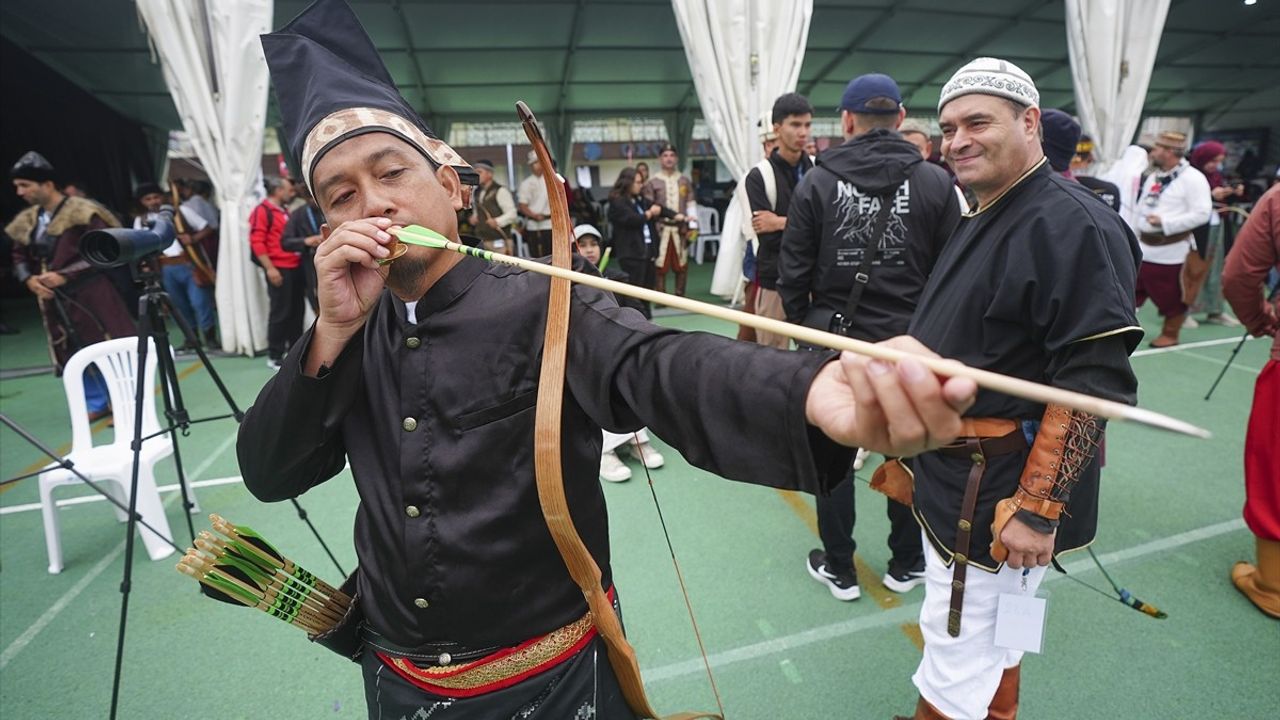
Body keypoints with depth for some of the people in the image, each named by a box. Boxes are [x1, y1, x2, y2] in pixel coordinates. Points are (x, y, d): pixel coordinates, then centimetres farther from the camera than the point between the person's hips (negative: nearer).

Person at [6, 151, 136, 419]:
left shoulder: (82, 212, -10)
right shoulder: (27, 221, 11)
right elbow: (19, 257, 17)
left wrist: (65, 275, -18)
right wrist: (29, 279, -4)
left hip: (90, 295, -7)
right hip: (54, 300, 7)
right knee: (75, 356, 11)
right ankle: (96, 404, 21)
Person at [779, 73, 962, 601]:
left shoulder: (818, 182, -6)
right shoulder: (936, 183, -3)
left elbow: (794, 270, -6)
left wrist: (804, 324, 9)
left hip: (836, 336, -1)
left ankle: (839, 569, 25)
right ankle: (906, 564, 34)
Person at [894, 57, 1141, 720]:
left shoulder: (1073, 225, -17)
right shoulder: (979, 222, 13)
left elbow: (1093, 383, -22)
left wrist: (1038, 510, -24)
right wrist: (917, 455, 20)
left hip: (999, 498, -9)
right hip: (953, 480, 9)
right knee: (985, 650, 27)